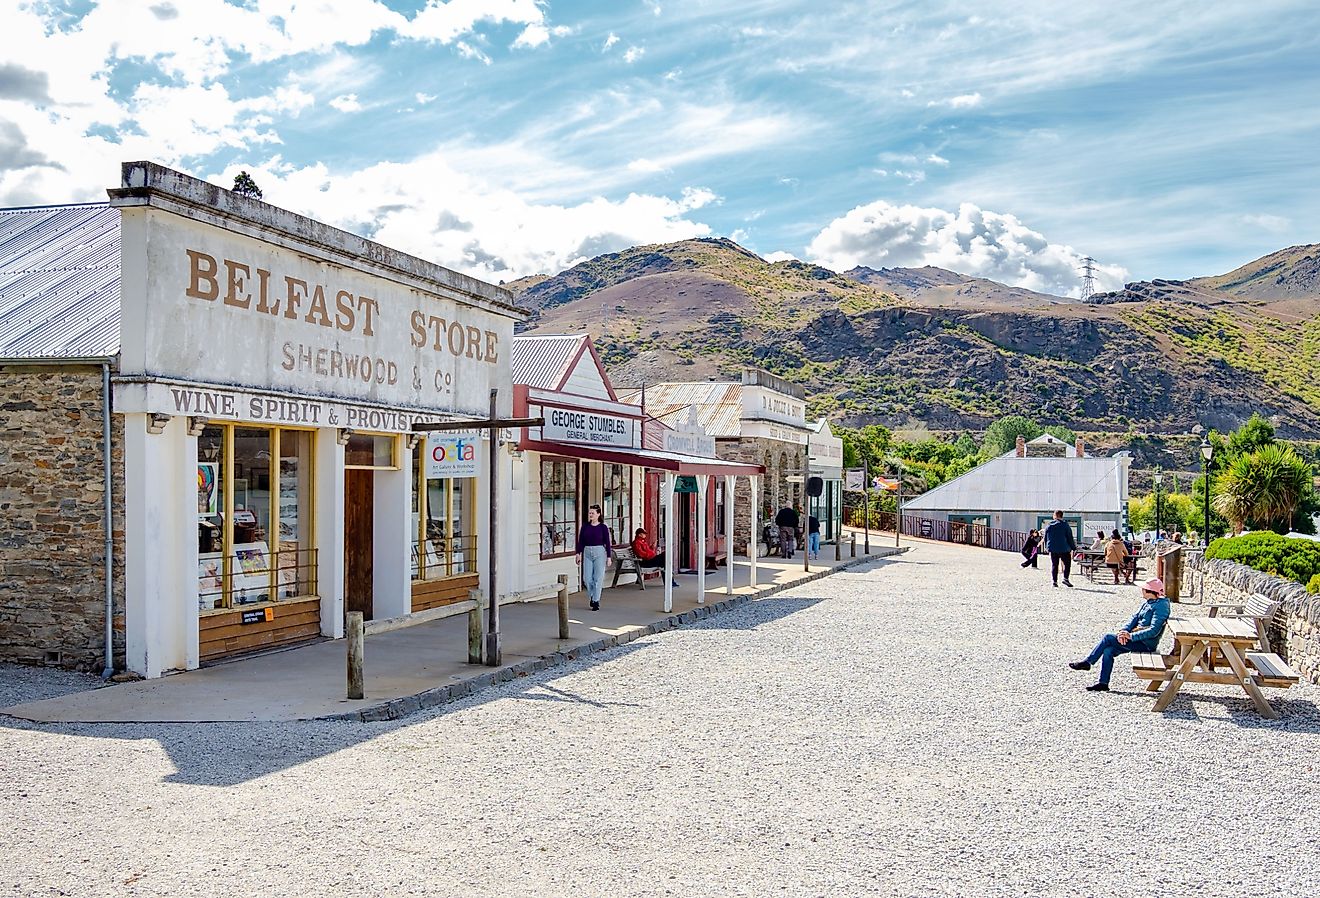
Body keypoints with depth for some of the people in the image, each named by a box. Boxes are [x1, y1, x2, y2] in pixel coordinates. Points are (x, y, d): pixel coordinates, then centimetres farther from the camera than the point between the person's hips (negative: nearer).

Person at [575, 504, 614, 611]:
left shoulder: (603, 527, -2)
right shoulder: (585, 527, 5)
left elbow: (608, 543, 0)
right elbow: (580, 541, 8)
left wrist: (609, 557, -2)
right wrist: (578, 554, 1)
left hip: (600, 552, -3)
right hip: (587, 552, 3)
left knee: (598, 578, -4)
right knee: (587, 578, 1)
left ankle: (596, 601, 4)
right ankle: (592, 597, 25)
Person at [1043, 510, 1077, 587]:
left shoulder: (1049, 526, 4)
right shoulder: (1065, 525, -6)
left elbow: (1046, 538, 12)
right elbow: (1070, 538, -3)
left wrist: (1047, 547, 25)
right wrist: (1073, 548, 4)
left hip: (1052, 549, 3)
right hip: (1064, 549, -3)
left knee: (1054, 565, 8)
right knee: (1067, 563, 8)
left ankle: (1054, 581, 3)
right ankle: (1065, 578, -5)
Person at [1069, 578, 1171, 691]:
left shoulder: (1161, 606, -17)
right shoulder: (1146, 603, 13)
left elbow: (1154, 631, -24)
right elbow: (1135, 618, 9)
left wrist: (1131, 636, -28)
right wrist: (1124, 631, -10)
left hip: (1146, 644, -8)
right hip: (1138, 638, 8)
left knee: (1108, 638, -14)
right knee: (1108, 650, -8)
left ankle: (1087, 662, -3)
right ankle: (1103, 683, -3)